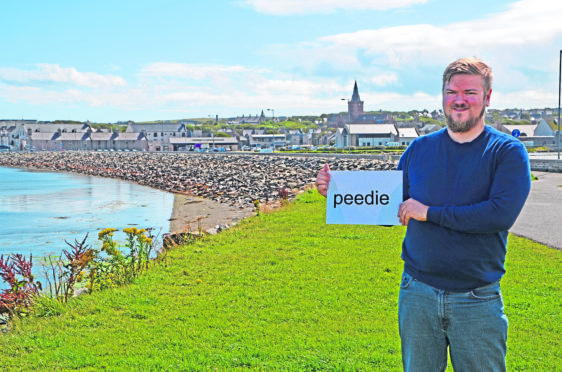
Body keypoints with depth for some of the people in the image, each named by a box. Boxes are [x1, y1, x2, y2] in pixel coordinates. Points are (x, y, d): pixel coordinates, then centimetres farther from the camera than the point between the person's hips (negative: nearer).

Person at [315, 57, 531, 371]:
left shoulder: (508, 152, -5)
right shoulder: (419, 149, 7)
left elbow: (501, 214, -21)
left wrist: (430, 212, -18)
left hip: (478, 301, -3)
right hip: (418, 295, 3)